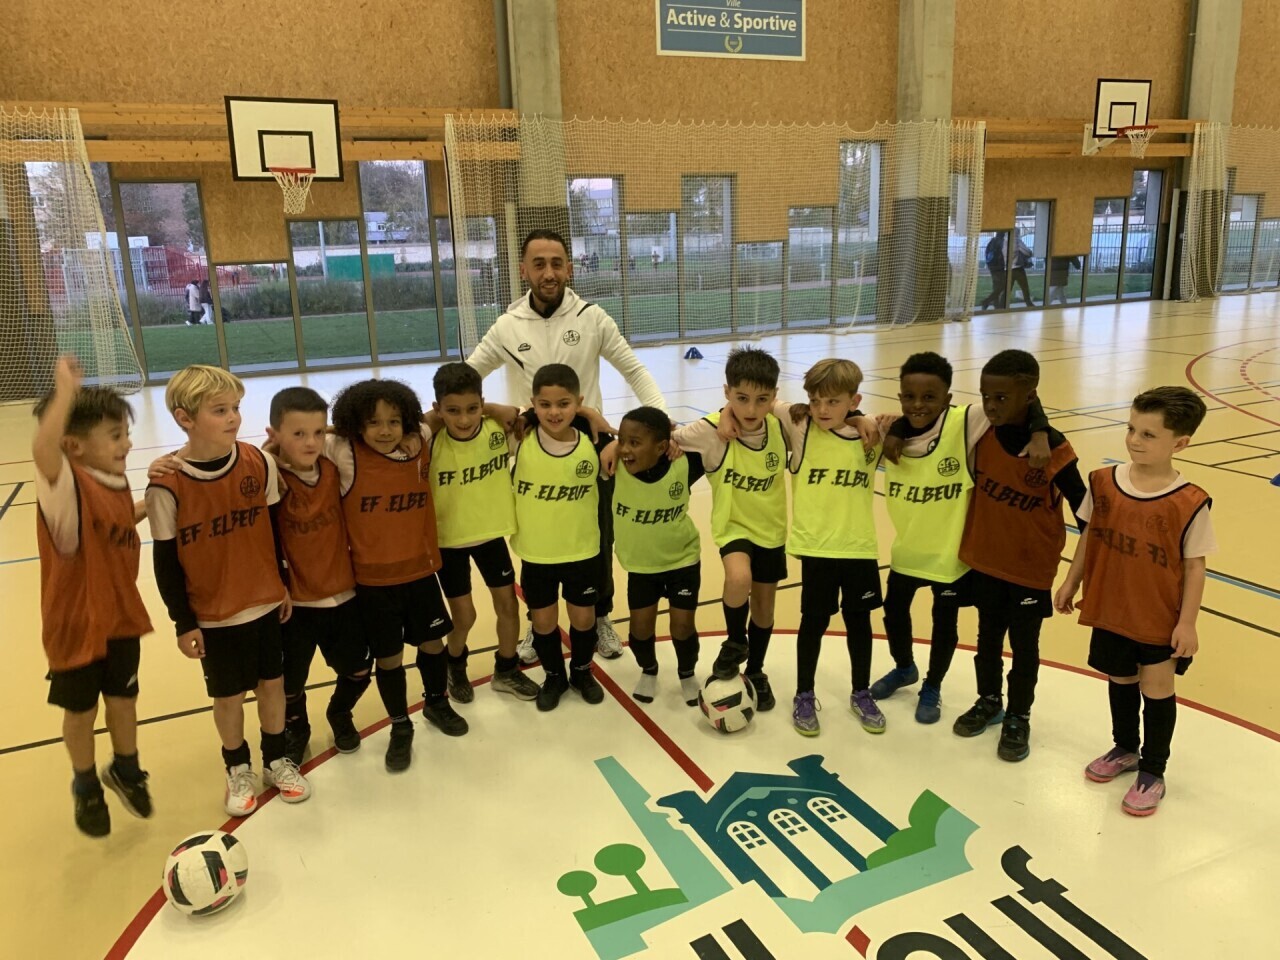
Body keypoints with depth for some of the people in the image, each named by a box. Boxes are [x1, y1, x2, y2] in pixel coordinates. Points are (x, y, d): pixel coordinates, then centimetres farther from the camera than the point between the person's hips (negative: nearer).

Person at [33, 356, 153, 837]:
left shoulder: (116, 481, -4)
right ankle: (86, 787, 40)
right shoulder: (64, 485, -27)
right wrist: (66, 390, -49)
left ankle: (125, 770, 45)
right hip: (75, 622, -6)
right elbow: (42, 448, -49)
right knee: (81, 709, 15)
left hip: (120, 614, 6)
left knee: (123, 698, 20)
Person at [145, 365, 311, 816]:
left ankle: (277, 760, 37)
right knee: (228, 694, 12)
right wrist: (183, 622, -6)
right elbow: (165, 561, -10)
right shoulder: (167, 486, -19)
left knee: (272, 682, 15)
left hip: (265, 602, 3)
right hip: (212, 614, -3)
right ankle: (238, 770, 36)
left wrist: (283, 584, 9)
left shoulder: (259, 464, -10)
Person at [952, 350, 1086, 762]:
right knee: (988, 637, 21)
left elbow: (1082, 506, -13)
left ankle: (1018, 717, 32)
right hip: (985, 561, 4)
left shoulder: (1054, 449, -22)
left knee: (1024, 646, 13)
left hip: (1031, 569, -4)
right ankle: (989, 701, 41)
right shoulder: (980, 434, -10)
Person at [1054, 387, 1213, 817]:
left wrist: (1187, 622, -11)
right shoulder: (1102, 483, -10)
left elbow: (1195, 565, -11)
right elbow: (1088, 537, 3)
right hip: (1109, 610, 4)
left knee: (1156, 691, 11)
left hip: (1161, 620, -3)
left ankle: (1152, 772, 30)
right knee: (1120, 682, 21)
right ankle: (1125, 749, 45)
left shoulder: (1190, 503, -19)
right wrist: (1070, 584, 8)